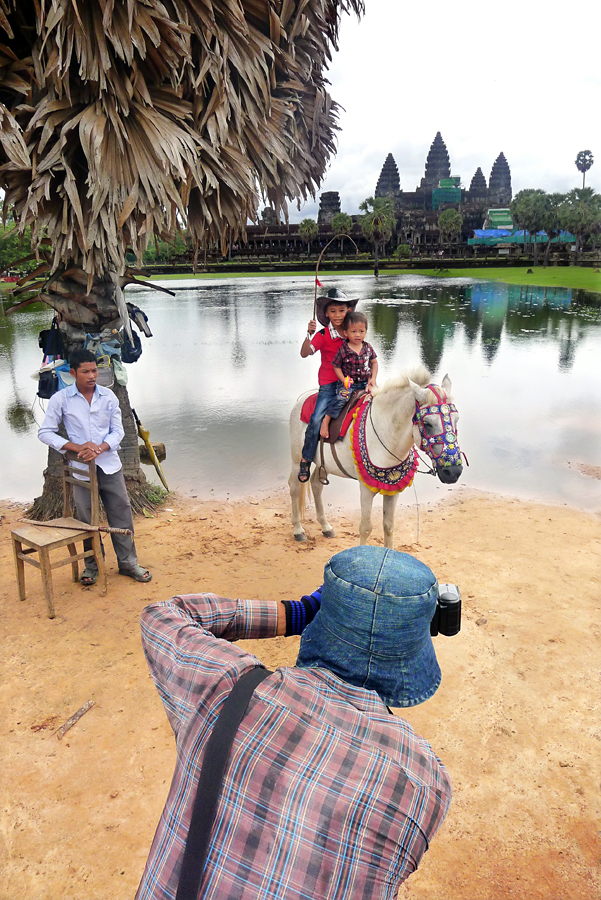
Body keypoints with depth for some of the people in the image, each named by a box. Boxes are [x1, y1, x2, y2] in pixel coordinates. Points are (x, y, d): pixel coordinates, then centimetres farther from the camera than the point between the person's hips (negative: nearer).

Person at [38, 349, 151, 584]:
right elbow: (45, 433, -3)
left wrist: (100, 448, -16)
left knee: (121, 514, 6)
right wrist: (77, 447, -16)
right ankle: (92, 565, 26)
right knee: (87, 519, 8)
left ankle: (128, 562, 20)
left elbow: (117, 431, 4)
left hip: (109, 465, 2)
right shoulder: (60, 399, -4)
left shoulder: (108, 397, 2)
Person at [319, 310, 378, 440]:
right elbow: (336, 367, 0)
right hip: (347, 383, -4)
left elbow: (374, 362, 14)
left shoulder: (368, 348, 5)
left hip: (364, 382, 4)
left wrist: (373, 378, 0)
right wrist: (344, 380, -15)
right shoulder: (343, 350, -7)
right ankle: (325, 421, -16)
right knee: (341, 398, -29)